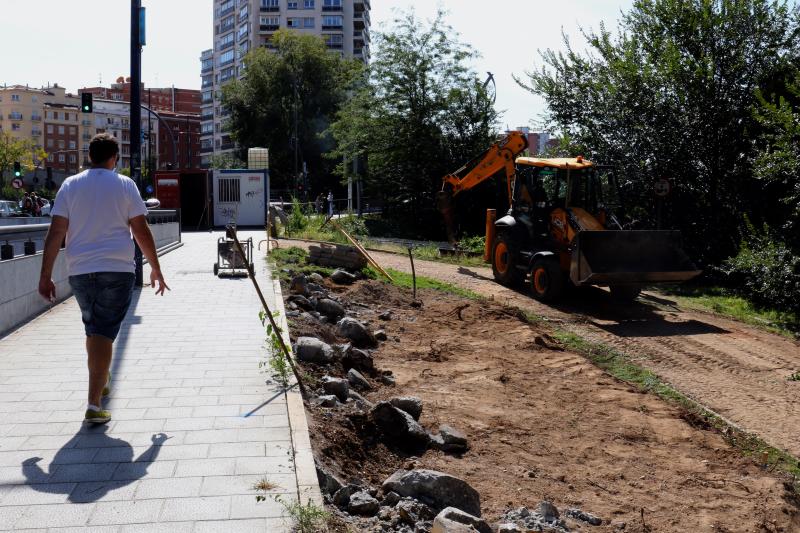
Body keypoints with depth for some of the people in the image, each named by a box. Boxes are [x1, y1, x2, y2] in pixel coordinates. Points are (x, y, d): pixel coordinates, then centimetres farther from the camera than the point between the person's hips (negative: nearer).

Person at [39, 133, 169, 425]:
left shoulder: (71, 185, 5)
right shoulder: (124, 185, 0)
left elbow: (55, 232, 0)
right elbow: (141, 231, -2)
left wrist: (45, 276, 2)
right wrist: (155, 269, 7)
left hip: (79, 272, 3)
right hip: (117, 270, -3)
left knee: (93, 329, 21)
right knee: (104, 333, -4)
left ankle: (102, 383, 39)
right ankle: (94, 405, -11)